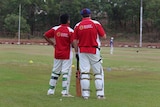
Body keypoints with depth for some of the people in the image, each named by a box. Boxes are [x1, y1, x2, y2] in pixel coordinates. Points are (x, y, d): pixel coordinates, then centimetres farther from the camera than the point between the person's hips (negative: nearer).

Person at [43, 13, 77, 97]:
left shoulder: (55, 29, 1)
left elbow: (45, 35, 1)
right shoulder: (70, 31, -11)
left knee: (55, 72, 14)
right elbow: (73, 43, -17)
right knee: (66, 73, 0)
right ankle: (65, 92, -1)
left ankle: (51, 90, 17)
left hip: (57, 54, 4)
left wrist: (52, 43, 7)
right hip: (67, 55, -4)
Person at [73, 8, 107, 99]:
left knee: (84, 72, 3)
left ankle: (85, 94, 1)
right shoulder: (96, 23, -4)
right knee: (98, 72, 5)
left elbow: (75, 41, 0)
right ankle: (100, 94, 2)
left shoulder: (77, 26, 1)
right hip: (94, 51, -2)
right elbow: (104, 36, -3)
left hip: (82, 51, 2)